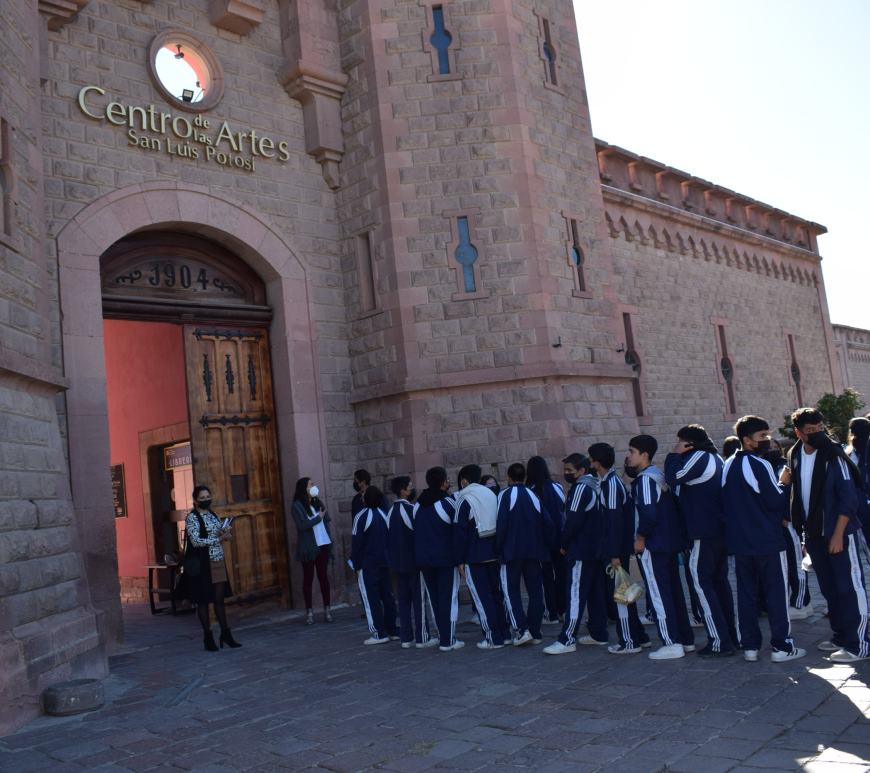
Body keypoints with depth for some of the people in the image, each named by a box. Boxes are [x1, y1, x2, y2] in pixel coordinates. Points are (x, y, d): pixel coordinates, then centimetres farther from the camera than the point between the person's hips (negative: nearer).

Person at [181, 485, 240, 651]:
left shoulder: (213, 515, 12)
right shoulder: (192, 517, -8)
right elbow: (196, 541, -18)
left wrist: (226, 531, -1)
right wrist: (219, 538, -21)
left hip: (218, 561, 6)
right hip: (202, 564, -6)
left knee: (220, 599, 8)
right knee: (203, 600, 2)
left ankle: (225, 633, 13)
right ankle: (208, 636, 11)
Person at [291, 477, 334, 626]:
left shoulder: (317, 502, 11)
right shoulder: (297, 506, -6)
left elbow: (326, 521, 12)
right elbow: (302, 525, -18)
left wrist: (330, 542, 5)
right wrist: (318, 517, -11)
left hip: (323, 546, 4)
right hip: (308, 548, -4)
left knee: (323, 576, 7)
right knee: (308, 578, 4)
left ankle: (327, 609, 13)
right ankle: (309, 611, 9)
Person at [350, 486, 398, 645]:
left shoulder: (361, 517, -12)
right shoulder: (383, 515, 8)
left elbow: (356, 542, -11)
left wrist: (356, 564, -5)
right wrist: (388, 558, 17)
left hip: (367, 565, -6)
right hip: (385, 563, 7)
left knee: (370, 598, -2)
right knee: (387, 596, 11)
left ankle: (379, 633, -3)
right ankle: (392, 630, 15)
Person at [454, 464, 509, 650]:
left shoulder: (464, 500, -9)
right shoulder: (492, 495, 9)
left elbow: (460, 532, -11)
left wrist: (460, 560, -7)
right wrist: (498, 549, 17)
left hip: (474, 557, -6)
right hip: (493, 554, 6)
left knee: (482, 597, -1)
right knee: (496, 593, 15)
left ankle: (493, 638, -1)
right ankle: (503, 633, 21)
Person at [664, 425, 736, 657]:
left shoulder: (698, 457, -13)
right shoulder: (716, 457, 15)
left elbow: (672, 477, -19)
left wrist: (674, 454, -7)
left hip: (703, 533, -9)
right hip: (721, 530, 9)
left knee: (702, 584, -5)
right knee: (719, 581, 15)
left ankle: (719, 642, -7)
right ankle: (730, 635, 21)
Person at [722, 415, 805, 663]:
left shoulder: (728, 466, 9)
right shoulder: (759, 465, -15)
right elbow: (776, 501, -14)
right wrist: (782, 484, 3)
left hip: (739, 541, 7)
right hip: (767, 540, -7)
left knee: (746, 593, 10)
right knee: (777, 592, 3)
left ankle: (750, 646, 13)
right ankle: (782, 646, 6)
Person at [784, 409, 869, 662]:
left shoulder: (833, 456, -12)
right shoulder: (795, 456, 5)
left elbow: (849, 497, -14)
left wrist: (838, 534, -17)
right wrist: (806, 532, 10)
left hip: (838, 533, -6)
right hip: (814, 534, 6)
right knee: (829, 588, 14)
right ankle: (841, 636, 25)